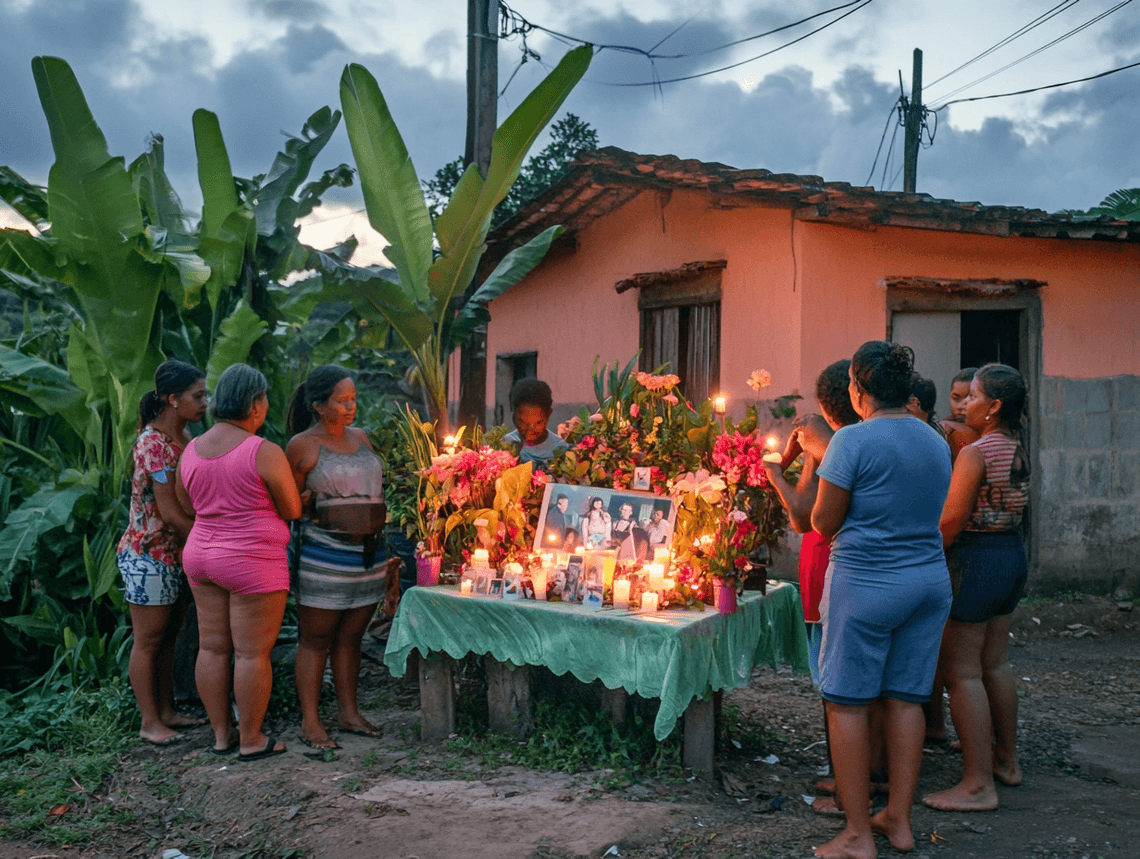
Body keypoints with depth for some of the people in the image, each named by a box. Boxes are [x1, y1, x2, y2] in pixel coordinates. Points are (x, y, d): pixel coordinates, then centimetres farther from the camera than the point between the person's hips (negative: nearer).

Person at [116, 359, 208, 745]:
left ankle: (167, 712, 26)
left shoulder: (186, 438, 7)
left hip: (180, 552, 8)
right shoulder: (152, 444, -19)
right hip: (149, 554, -8)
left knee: (168, 637, 15)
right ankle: (150, 723, 13)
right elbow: (171, 513, -22)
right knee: (148, 640, 3)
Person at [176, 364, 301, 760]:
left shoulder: (191, 450, 3)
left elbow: (187, 505, 15)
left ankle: (221, 734, 23)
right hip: (252, 563, -7)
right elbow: (292, 511, -9)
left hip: (202, 556, 7)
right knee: (253, 653, 3)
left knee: (213, 648, 13)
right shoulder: (266, 453, -17)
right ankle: (251, 740, 12)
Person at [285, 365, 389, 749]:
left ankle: (348, 712, 23)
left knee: (350, 637, 13)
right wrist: (307, 504, -19)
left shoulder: (360, 437, 14)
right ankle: (310, 721, 10)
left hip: (368, 553, 6)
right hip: (324, 555, -6)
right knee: (315, 639, 2)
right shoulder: (302, 445, -4)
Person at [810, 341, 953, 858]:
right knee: (907, 697, 13)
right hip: (929, 580, 7)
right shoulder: (936, 442, 9)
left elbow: (822, 522, -10)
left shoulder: (854, 440, -13)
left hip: (866, 583, -7)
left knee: (848, 702, 2)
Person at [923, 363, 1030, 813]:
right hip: (1012, 555, 9)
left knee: (962, 671, -3)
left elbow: (952, 522, -18)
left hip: (978, 561, -9)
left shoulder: (974, 453, -18)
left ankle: (978, 785, 1)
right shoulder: (1017, 450, 8)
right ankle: (1007, 759, 33)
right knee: (995, 663, 20)